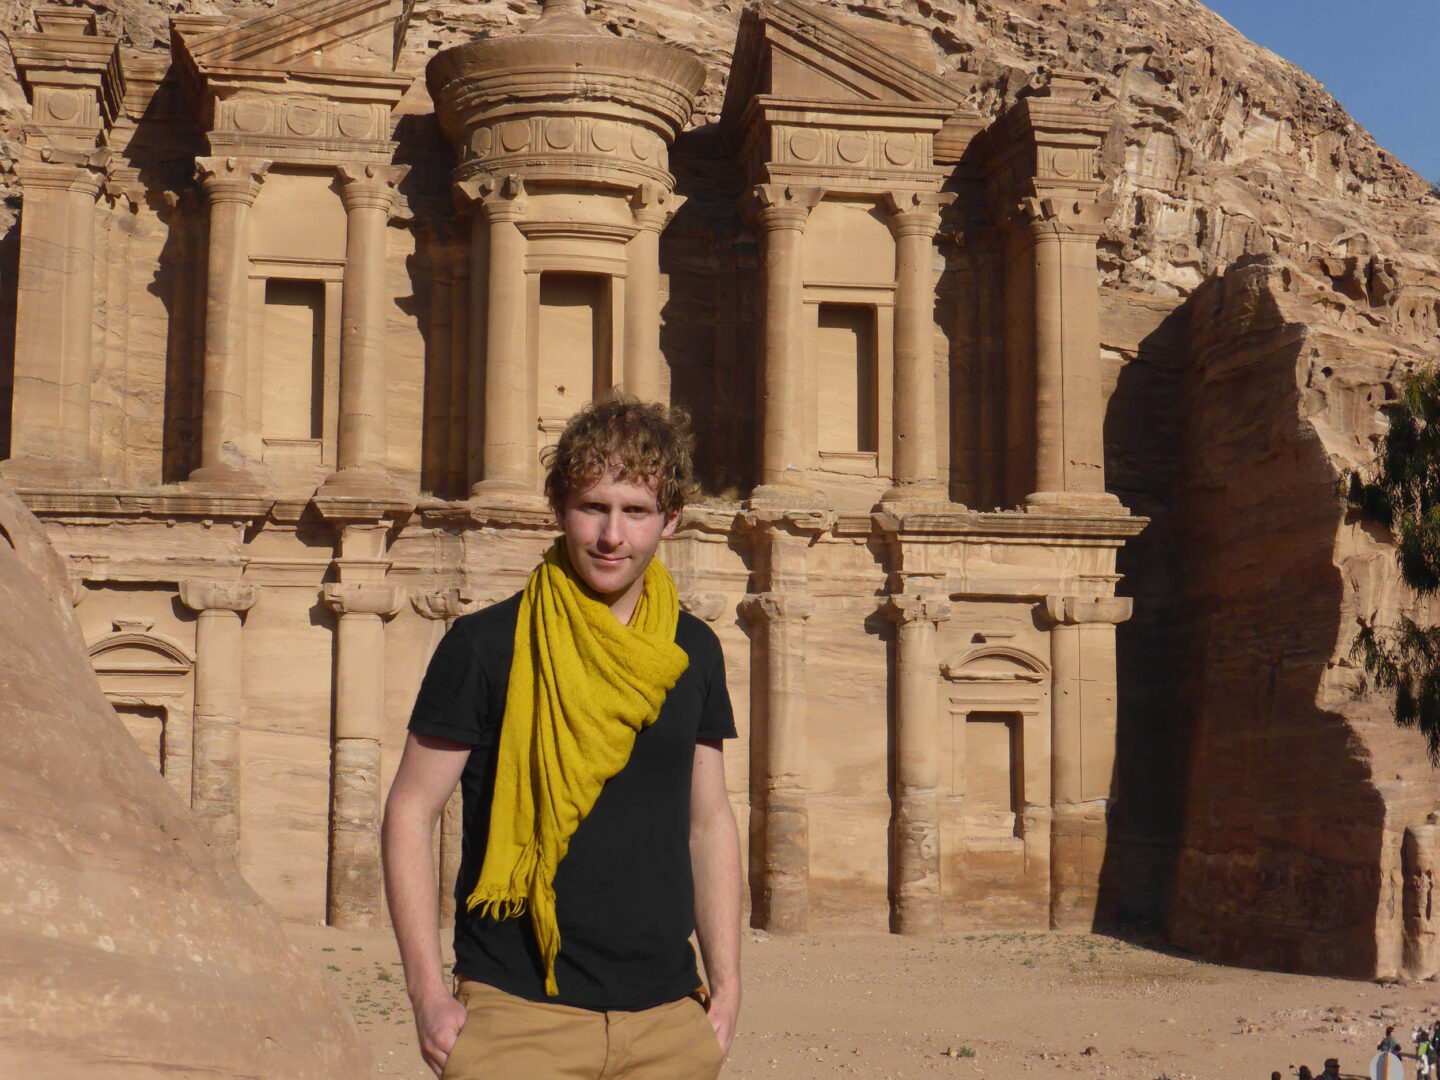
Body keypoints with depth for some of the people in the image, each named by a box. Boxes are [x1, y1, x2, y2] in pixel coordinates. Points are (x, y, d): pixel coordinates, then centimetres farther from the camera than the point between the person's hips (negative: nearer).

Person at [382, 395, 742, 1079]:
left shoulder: (693, 653, 8)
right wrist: (428, 995, -9)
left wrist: (726, 986, 7)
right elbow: (409, 813, -3)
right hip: (517, 1017, -3)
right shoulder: (484, 645, -5)